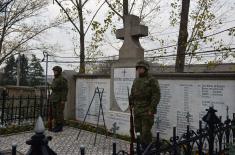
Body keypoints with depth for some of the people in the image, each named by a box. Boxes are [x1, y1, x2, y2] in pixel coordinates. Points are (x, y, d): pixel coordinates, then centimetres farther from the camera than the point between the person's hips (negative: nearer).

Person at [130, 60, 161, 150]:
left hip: (147, 112, -7)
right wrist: (131, 104, 13)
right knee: (138, 131, 11)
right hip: (137, 111, 7)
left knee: (146, 132, -5)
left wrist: (151, 109, -17)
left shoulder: (152, 80, -8)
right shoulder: (136, 80, 13)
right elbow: (132, 94, 21)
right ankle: (143, 149, 26)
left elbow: (156, 95, -13)